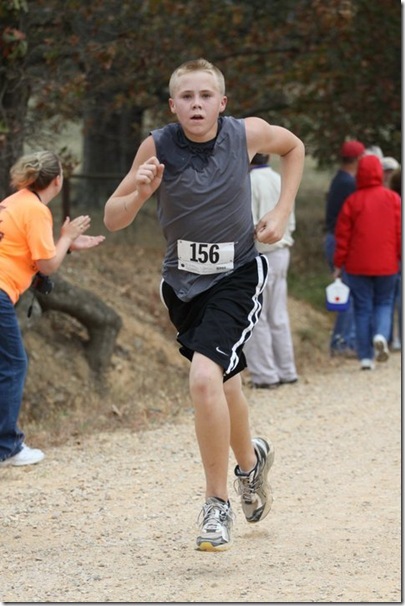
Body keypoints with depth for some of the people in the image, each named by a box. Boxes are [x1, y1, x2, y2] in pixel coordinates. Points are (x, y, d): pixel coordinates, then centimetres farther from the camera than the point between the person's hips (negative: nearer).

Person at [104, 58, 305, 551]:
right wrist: (140, 193, -28)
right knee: (224, 386, 17)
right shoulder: (157, 146, -11)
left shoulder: (247, 134, -11)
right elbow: (112, 220, -7)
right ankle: (251, 459, 49)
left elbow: (293, 147, 12)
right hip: (182, 280, 3)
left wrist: (282, 212, 2)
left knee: (205, 378, -23)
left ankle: (217, 504, -9)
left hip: (236, 276, -3)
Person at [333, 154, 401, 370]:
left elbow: (342, 236, -3)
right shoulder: (393, 199, -2)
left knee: (362, 308, 5)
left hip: (358, 265, -1)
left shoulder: (352, 201, -5)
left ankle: (366, 358, 2)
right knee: (384, 303, 15)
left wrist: (338, 264, 4)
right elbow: (400, 232, -1)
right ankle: (381, 335, -15)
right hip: (386, 264, 1)